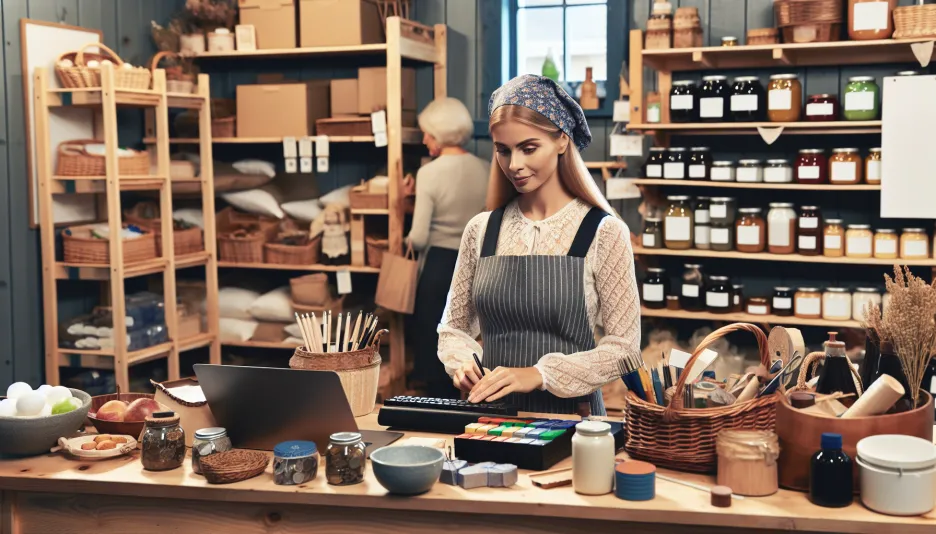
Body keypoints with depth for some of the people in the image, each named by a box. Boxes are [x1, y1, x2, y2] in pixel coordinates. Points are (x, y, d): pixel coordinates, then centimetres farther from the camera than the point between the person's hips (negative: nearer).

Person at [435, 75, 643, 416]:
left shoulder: (603, 232, -4)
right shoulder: (481, 231, 7)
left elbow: (624, 347, -5)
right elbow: (454, 327, 15)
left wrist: (541, 373, -15)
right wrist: (463, 363, -5)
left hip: (569, 413, -2)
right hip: (492, 413, 3)